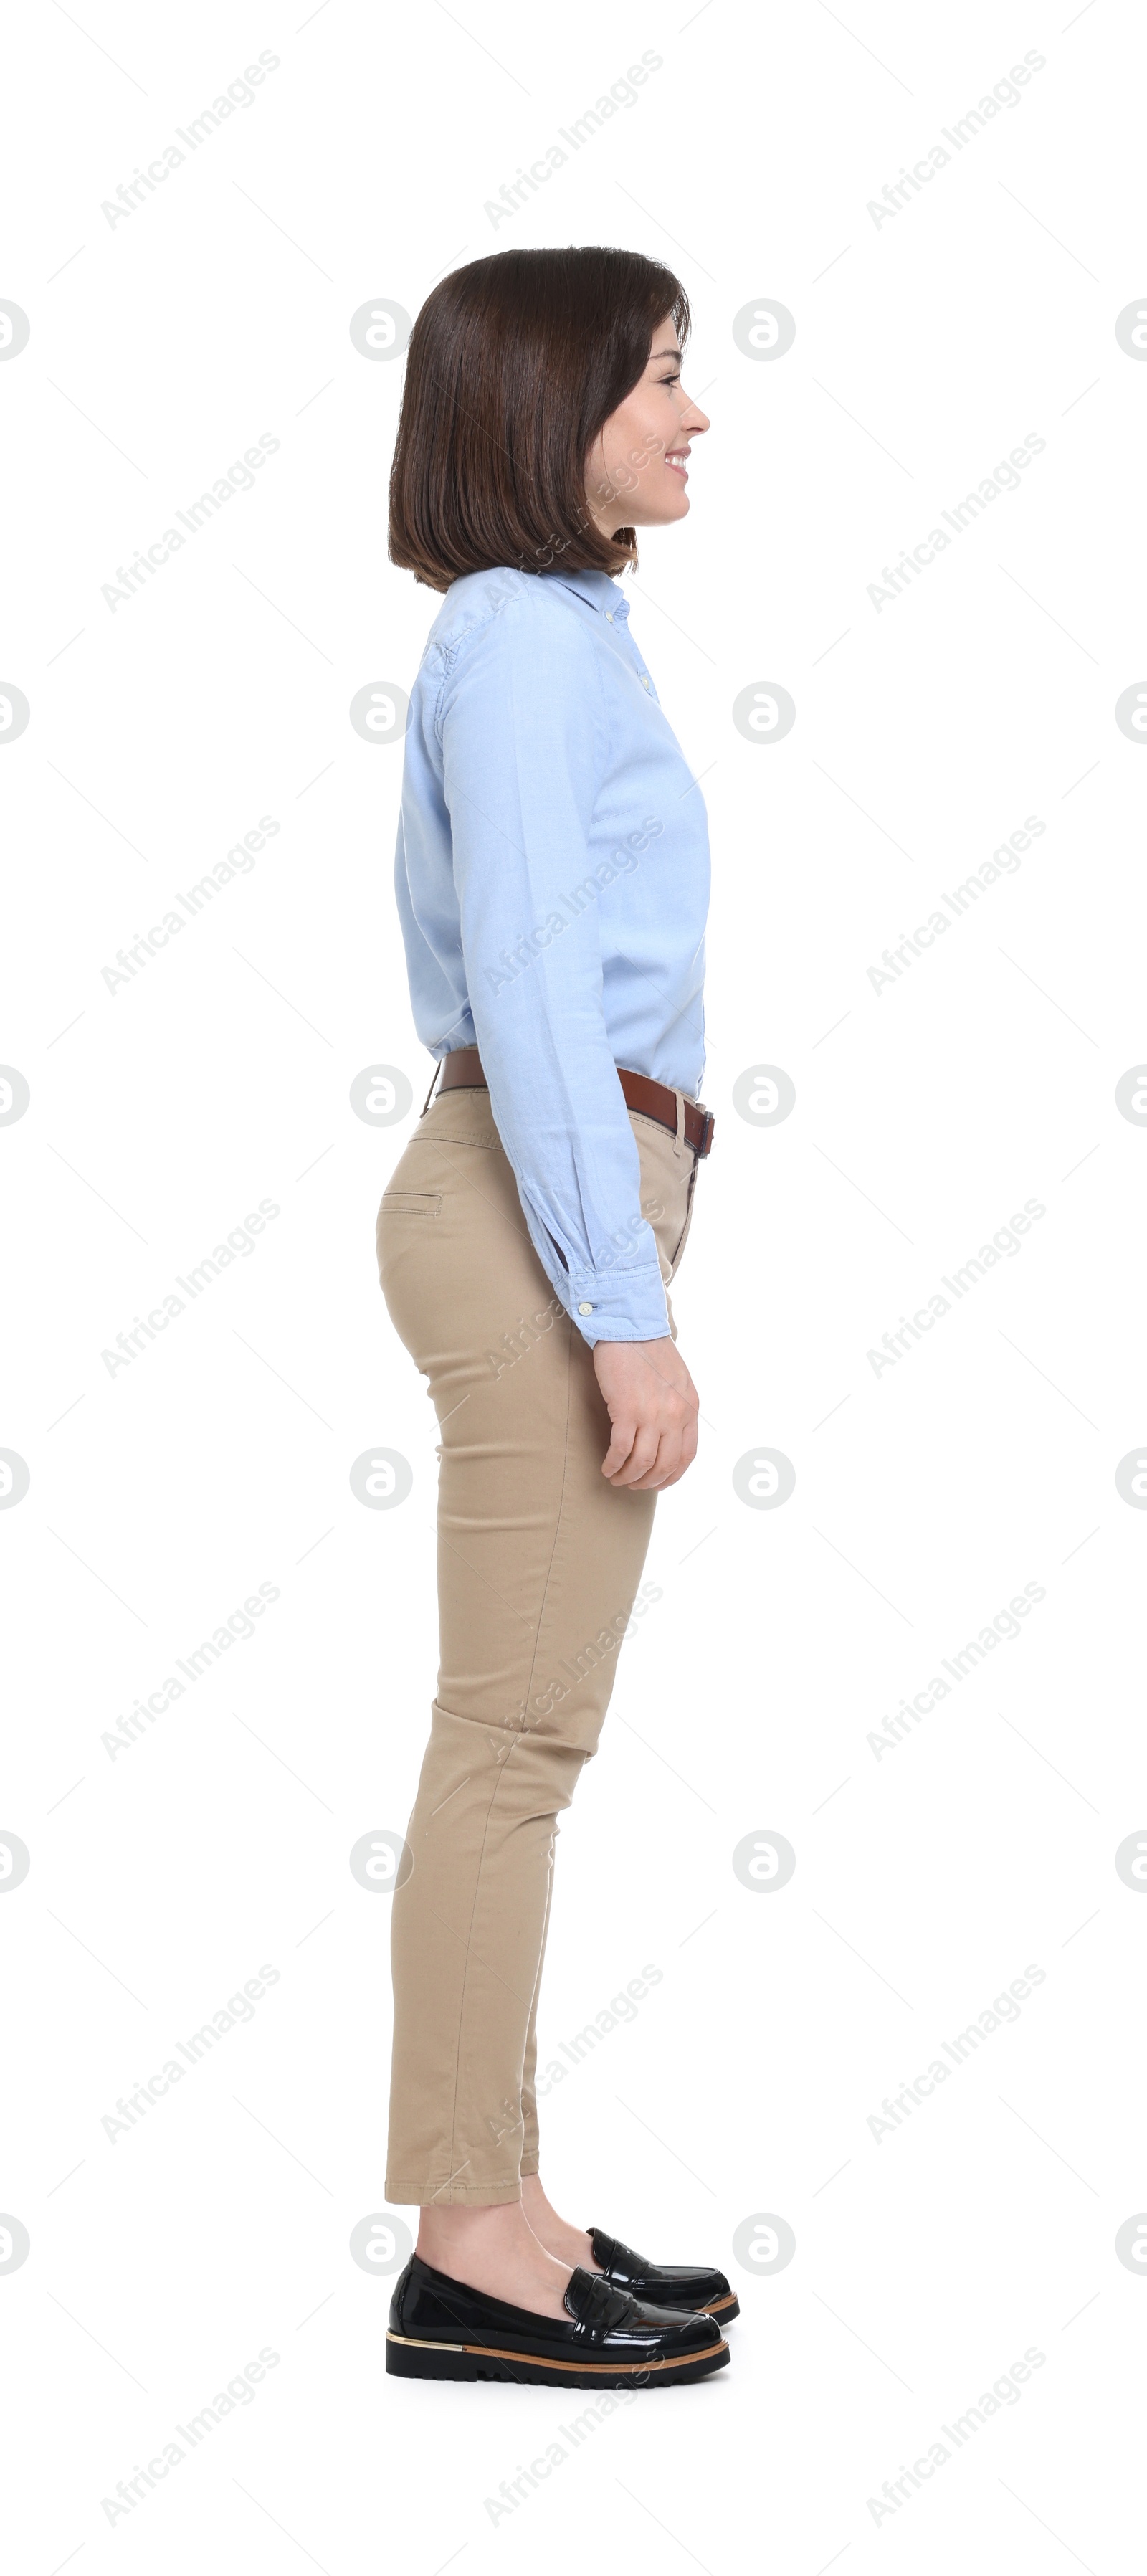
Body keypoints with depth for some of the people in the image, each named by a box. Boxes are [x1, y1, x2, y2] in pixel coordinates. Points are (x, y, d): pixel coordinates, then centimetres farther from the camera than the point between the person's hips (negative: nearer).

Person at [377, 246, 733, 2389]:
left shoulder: (555, 631, 19)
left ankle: (488, 2206, 19)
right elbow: (527, 987, -17)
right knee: (518, 1734, -6)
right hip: (547, 1194, -10)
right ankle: (467, 2249, 3)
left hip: (554, 1190, 10)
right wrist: (623, 1306, -19)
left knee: (524, 1733, 11)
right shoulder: (528, 639, -10)